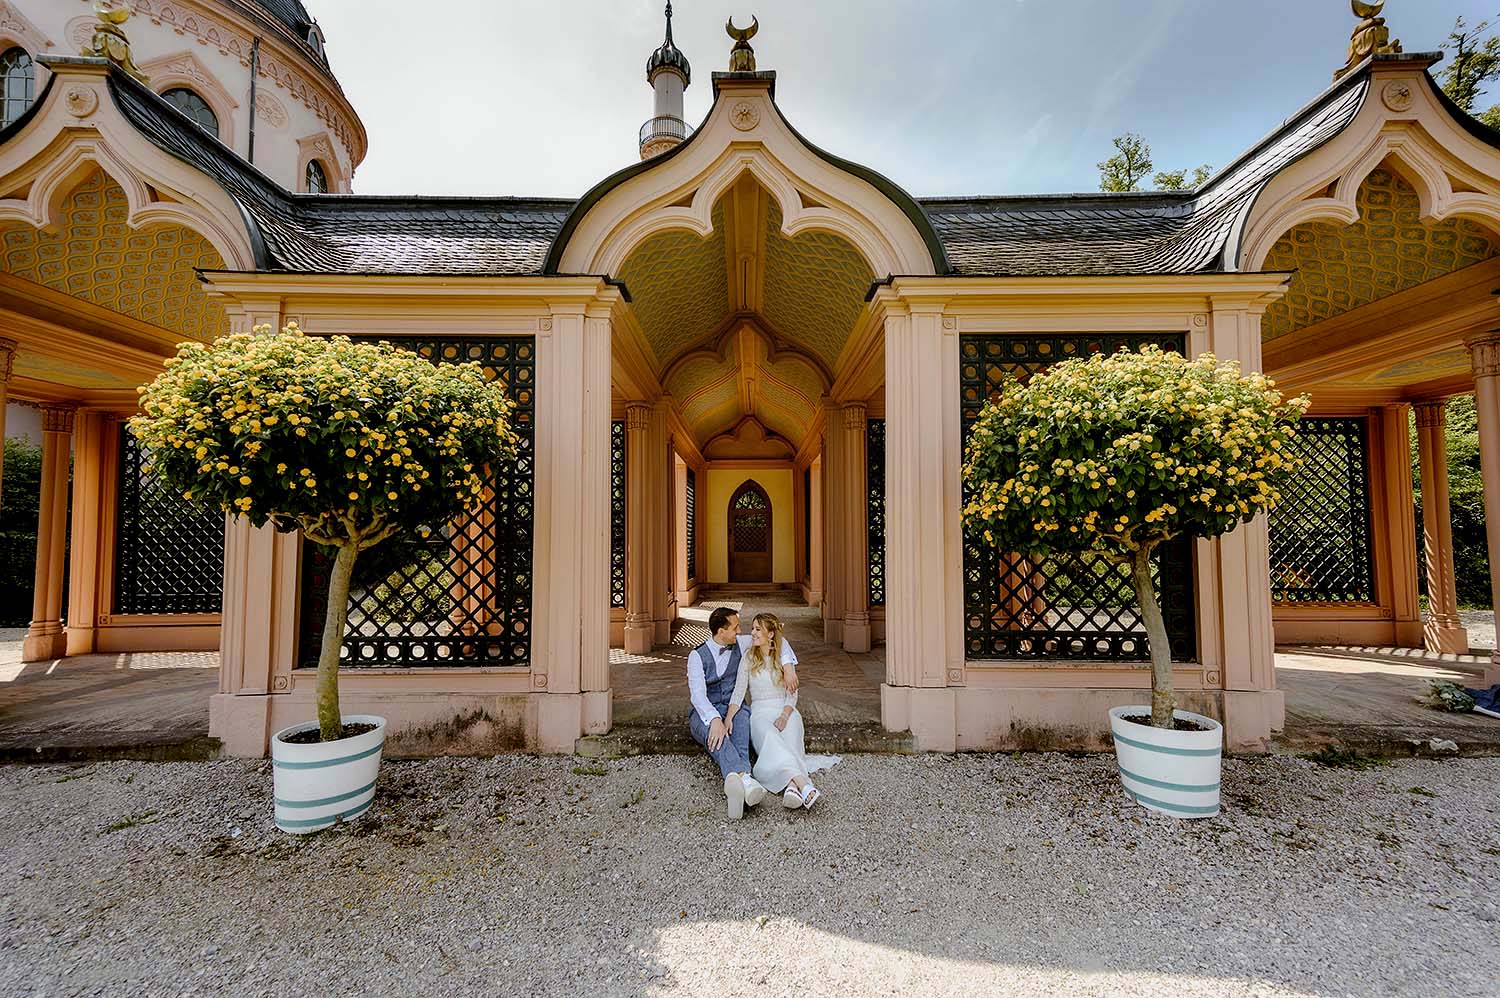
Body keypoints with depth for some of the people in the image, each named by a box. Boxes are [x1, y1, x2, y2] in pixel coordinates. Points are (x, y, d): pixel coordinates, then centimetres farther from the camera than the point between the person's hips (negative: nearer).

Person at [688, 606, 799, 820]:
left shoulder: (740, 644, 4)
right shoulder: (697, 656, -9)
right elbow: (697, 694, -21)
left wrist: (788, 666, -6)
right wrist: (715, 719, -39)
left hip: (734, 709, 3)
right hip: (705, 714, -3)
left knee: (741, 721, -36)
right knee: (717, 733, -40)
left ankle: (734, 787, -58)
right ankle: (743, 779, -66)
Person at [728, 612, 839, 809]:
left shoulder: (784, 657, 9)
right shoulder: (748, 658, 8)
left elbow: (792, 694, 6)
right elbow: (738, 693, 2)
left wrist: (784, 715, -13)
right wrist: (728, 720, -13)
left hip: (786, 711, 2)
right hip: (760, 713, -2)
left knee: (789, 741, -33)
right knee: (769, 736, -36)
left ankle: (791, 786, -56)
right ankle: (802, 783, -56)